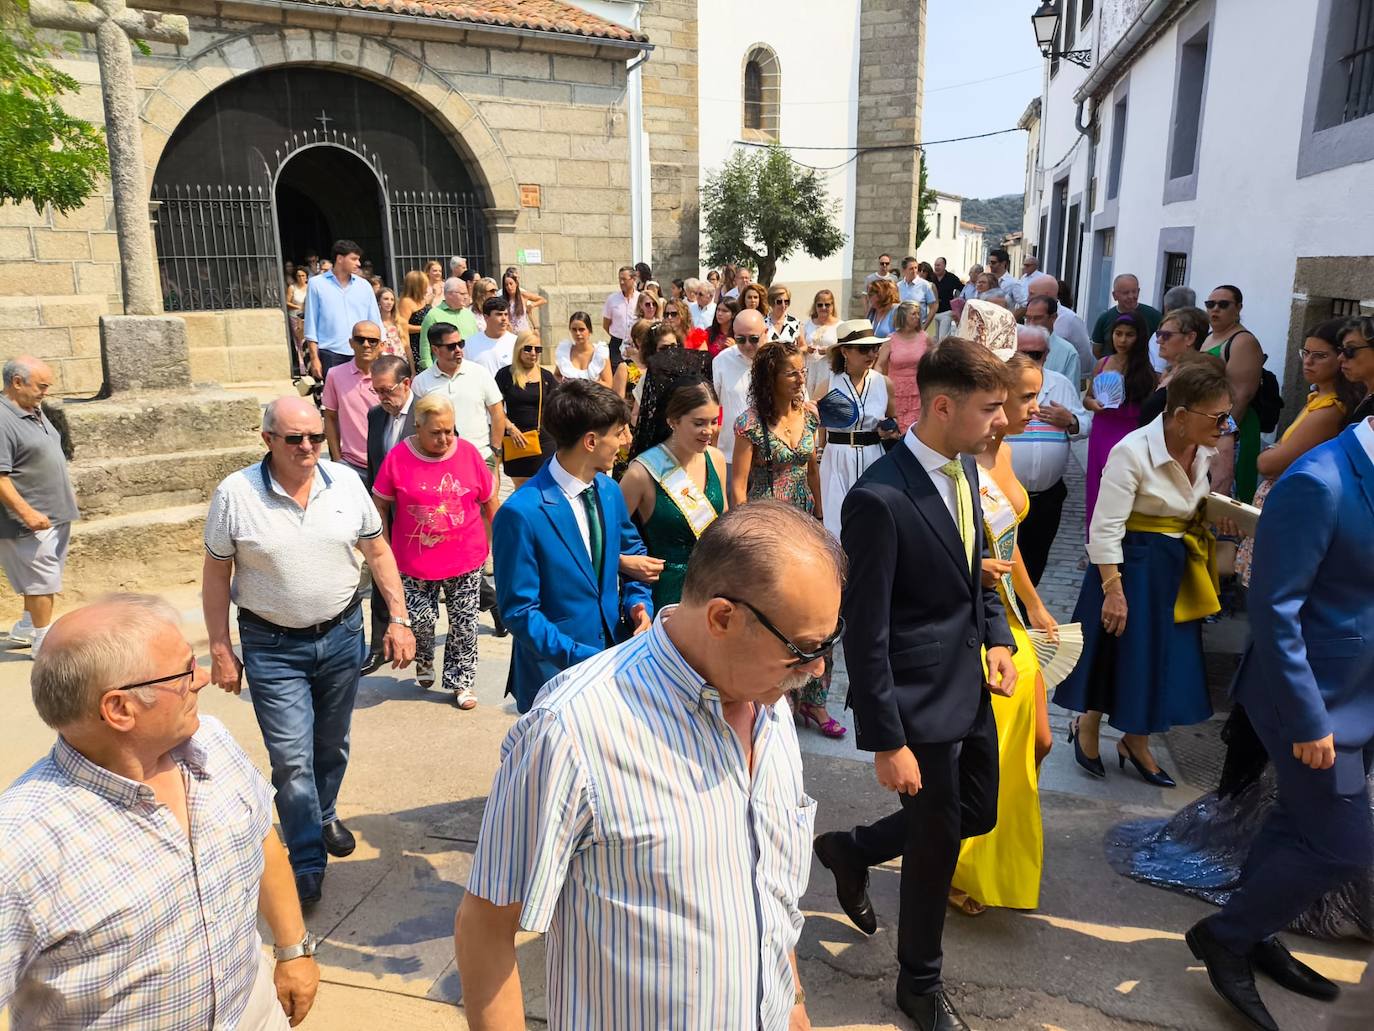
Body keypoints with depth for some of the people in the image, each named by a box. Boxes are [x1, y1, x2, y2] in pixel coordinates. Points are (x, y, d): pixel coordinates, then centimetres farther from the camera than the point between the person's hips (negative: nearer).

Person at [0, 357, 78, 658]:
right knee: (42, 580, -1)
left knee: (45, 578, 20)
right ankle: (44, 642, 10)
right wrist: (27, 512, -27)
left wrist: (66, 492, 24)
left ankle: (27, 627, 35)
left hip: (56, 515, 9)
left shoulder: (35, 412, 11)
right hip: (33, 520, -9)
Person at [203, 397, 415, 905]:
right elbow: (216, 576, -5)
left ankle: (323, 816, 45)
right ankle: (307, 863, 13)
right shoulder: (235, 493, -13)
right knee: (292, 758, -2)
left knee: (332, 744, 19)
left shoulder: (346, 483, -6)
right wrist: (220, 651, -5)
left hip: (342, 634, 3)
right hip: (272, 647, -3)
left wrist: (398, 619, -3)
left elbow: (378, 552, 2)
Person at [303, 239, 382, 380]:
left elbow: (375, 322, 12)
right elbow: (311, 324, 2)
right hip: (330, 356, -2)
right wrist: (314, 358, -4)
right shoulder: (317, 284, 2)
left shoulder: (364, 285, 10)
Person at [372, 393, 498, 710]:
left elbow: (490, 502, 6)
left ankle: (460, 683, 24)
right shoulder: (398, 458, -8)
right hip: (415, 561, -1)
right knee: (420, 619, 3)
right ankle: (424, 661, 36)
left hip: (466, 558, 1)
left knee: (463, 622, 7)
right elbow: (380, 506, 1)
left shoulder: (468, 453, -4)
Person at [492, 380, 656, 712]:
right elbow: (519, 610, -18)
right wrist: (582, 659, -24)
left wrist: (639, 604, -3)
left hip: (615, 657, 6)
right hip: (555, 674, -6)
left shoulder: (609, 490, 0)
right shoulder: (521, 513, -21)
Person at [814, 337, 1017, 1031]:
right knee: (937, 843, 11)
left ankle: (851, 850, 44)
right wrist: (887, 742, -18)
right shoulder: (879, 498, -26)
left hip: (970, 687, 8)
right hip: (921, 701, -8)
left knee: (977, 813, 22)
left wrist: (997, 637, 2)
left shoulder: (964, 468, 1)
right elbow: (864, 634, -22)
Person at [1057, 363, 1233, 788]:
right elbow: (1105, 529, -22)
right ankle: (1087, 728, 33)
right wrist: (1113, 590, -22)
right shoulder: (1132, 451, -23)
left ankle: (1136, 743, 33)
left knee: (1167, 654, 13)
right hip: (1132, 564, -7)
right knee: (1119, 651, 7)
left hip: (1177, 567, 7)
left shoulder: (1205, 450, -1)